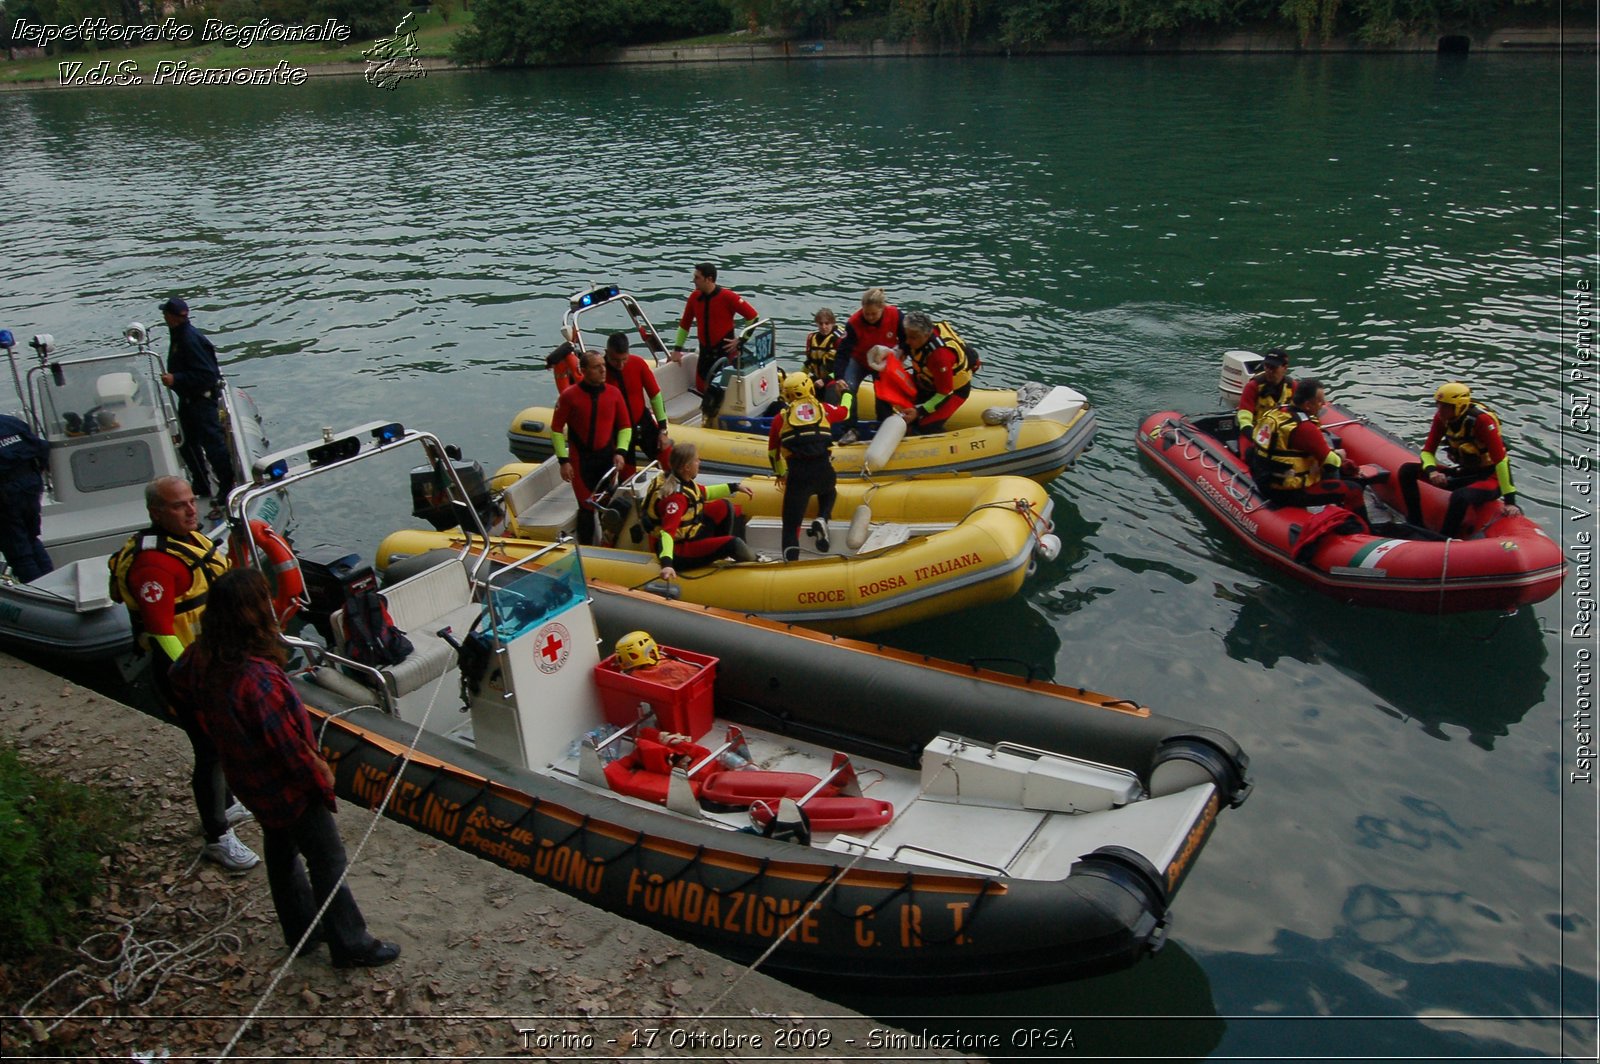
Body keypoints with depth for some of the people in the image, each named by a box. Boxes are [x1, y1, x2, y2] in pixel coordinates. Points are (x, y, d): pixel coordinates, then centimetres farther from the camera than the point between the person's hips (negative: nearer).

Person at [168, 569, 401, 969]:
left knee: (281, 850, 25)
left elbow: (180, 687, 12)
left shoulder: (202, 656, -12)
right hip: (289, 786, -9)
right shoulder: (259, 677, -38)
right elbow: (289, 744, -28)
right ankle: (350, 945, 21)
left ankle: (302, 929, 43)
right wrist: (322, 781, -12)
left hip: (250, 782, 9)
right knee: (327, 861, 8)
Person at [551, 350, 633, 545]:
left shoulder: (614, 393, -1)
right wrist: (563, 461, -8)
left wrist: (621, 452, -5)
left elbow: (625, 426, 8)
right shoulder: (569, 396, -10)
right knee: (587, 507, -3)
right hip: (581, 460, -3)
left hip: (608, 458, 3)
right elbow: (556, 429, -4)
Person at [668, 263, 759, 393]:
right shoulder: (694, 297, -1)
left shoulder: (728, 297, -15)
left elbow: (753, 317, -11)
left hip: (726, 352, -5)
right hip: (705, 352, 5)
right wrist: (677, 349, 5)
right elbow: (684, 324, 9)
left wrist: (741, 340, -11)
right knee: (701, 389, 9)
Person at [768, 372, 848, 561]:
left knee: (791, 525, 6)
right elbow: (844, 412, 37)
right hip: (823, 470, 1)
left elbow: (772, 450, 25)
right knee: (828, 493, 35)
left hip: (796, 474, -1)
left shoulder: (781, 417, 16)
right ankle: (822, 519, 7)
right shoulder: (822, 408, 15)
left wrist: (779, 473, 42)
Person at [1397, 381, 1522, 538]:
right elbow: (1427, 451, 1)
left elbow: (1501, 460, -27)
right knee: (1407, 470, -7)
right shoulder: (1441, 418, -7)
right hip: (1463, 474, 7)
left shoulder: (1482, 420, -25)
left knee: (1459, 496, -39)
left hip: (1489, 478, -7)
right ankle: (1415, 525, -6)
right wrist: (1431, 471, -24)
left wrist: (1510, 501, -30)